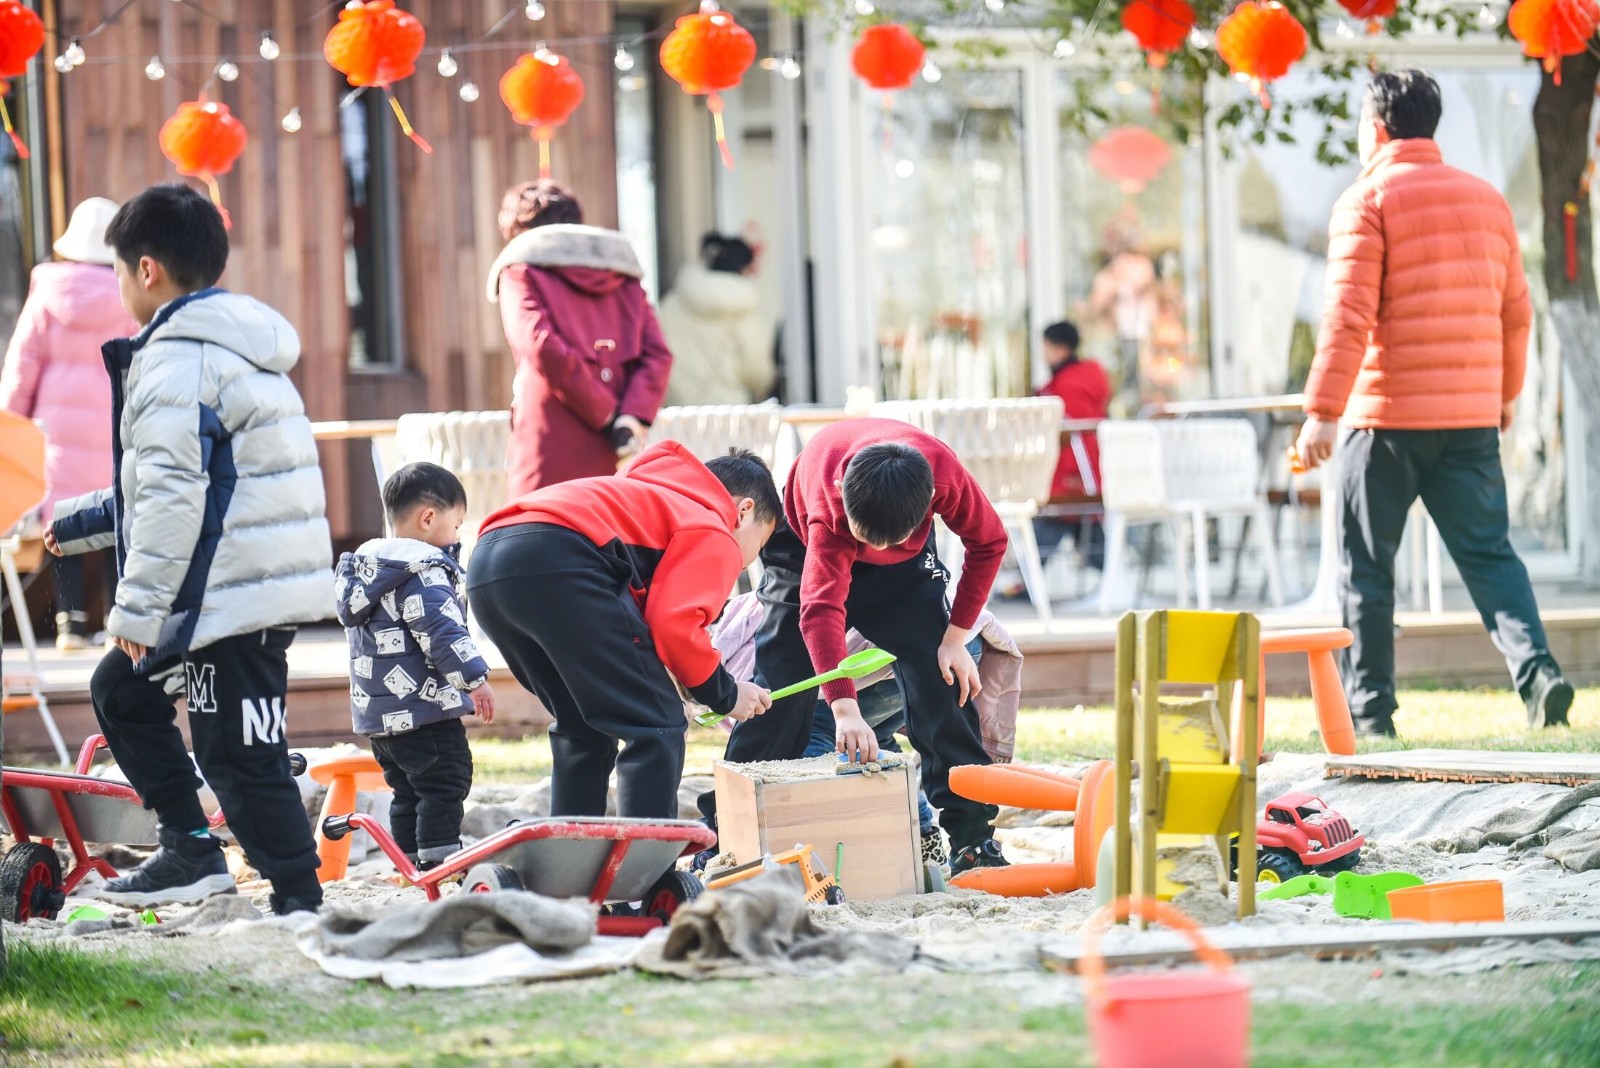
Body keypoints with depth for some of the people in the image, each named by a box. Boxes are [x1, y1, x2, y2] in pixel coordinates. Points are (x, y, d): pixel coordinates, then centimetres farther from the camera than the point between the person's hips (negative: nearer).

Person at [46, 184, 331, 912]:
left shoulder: (177, 359, -13)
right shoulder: (243, 348, 19)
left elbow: (174, 494, -20)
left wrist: (137, 606, -17)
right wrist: (87, 522, 35)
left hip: (231, 592, -11)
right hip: (267, 579, 11)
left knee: (238, 756, -7)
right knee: (122, 690, 21)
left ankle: (300, 904, -4)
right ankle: (188, 848, 20)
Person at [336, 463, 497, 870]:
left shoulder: (366, 565, 16)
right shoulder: (422, 571, -15)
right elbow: (441, 631, -23)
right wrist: (474, 678, -20)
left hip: (377, 712, 9)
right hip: (423, 708, -9)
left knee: (408, 790, 16)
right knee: (445, 782, -6)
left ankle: (411, 859, 18)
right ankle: (440, 856, -11)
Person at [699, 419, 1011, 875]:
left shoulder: (944, 472, -37)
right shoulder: (828, 498, -43)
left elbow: (989, 542, -16)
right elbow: (822, 607, -49)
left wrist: (956, 636, -20)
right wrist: (844, 709, -60)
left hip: (906, 563, 2)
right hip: (806, 544, -2)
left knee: (941, 675, -12)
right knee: (779, 685, -8)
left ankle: (972, 832, -7)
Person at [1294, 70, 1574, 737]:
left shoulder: (1368, 200, -6)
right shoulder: (1486, 199, 12)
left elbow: (1348, 316, -14)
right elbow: (1516, 312, 17)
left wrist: (1321, 412, -15)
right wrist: (1505, 393, 30)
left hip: (1388, 414, -5)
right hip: (1472, 417, 5)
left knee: (1366, 564, 5)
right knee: (1487, 553, 7)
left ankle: (1370, 708, 6)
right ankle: (1536, 670, -14)